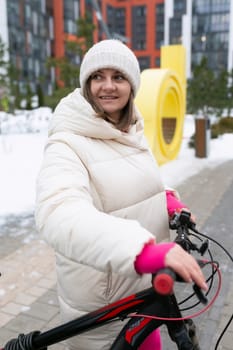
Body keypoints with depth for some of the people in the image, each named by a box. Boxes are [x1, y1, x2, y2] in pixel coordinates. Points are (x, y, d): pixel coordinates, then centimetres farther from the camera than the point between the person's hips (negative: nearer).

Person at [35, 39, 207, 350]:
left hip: (145, 283, 7)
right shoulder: (69, 143, -21)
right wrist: (145, 251, -54)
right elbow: (58, 213, -40)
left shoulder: (133, 133, 4)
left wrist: (166, 198, -2)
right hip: (100, 301, -6)